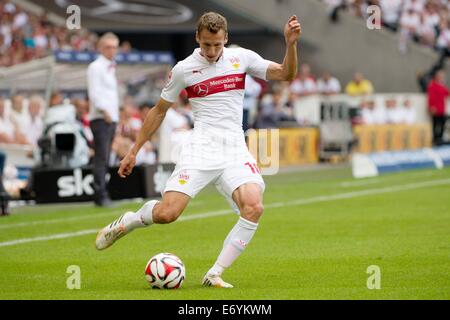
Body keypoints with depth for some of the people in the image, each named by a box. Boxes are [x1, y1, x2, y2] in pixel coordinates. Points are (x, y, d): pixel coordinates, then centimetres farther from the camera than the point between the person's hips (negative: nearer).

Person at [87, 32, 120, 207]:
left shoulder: (111, 68, 21)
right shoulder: (96, 67, -5)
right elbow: (94, 92, -14)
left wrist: (114, 116, 16)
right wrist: (103, 111, -21)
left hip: (111, 118, 9)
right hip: (101, 119, -8)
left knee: (104, 159, 8)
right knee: (101, 158, -13)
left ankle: (101, 196, 10)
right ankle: (101, 196, -17)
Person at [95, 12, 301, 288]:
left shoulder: (242, 58, 6)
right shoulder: (184, 69, 3)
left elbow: (286, 75, 6)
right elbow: (159, 111, 13)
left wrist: (291, 44, -13)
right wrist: (134, 152, 15)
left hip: (235, 151, 2)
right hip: (200, 149, -2)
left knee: (254, 207, -24)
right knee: (166, 213, -17)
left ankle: (215, 275, -13)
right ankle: (126, 222, 18)